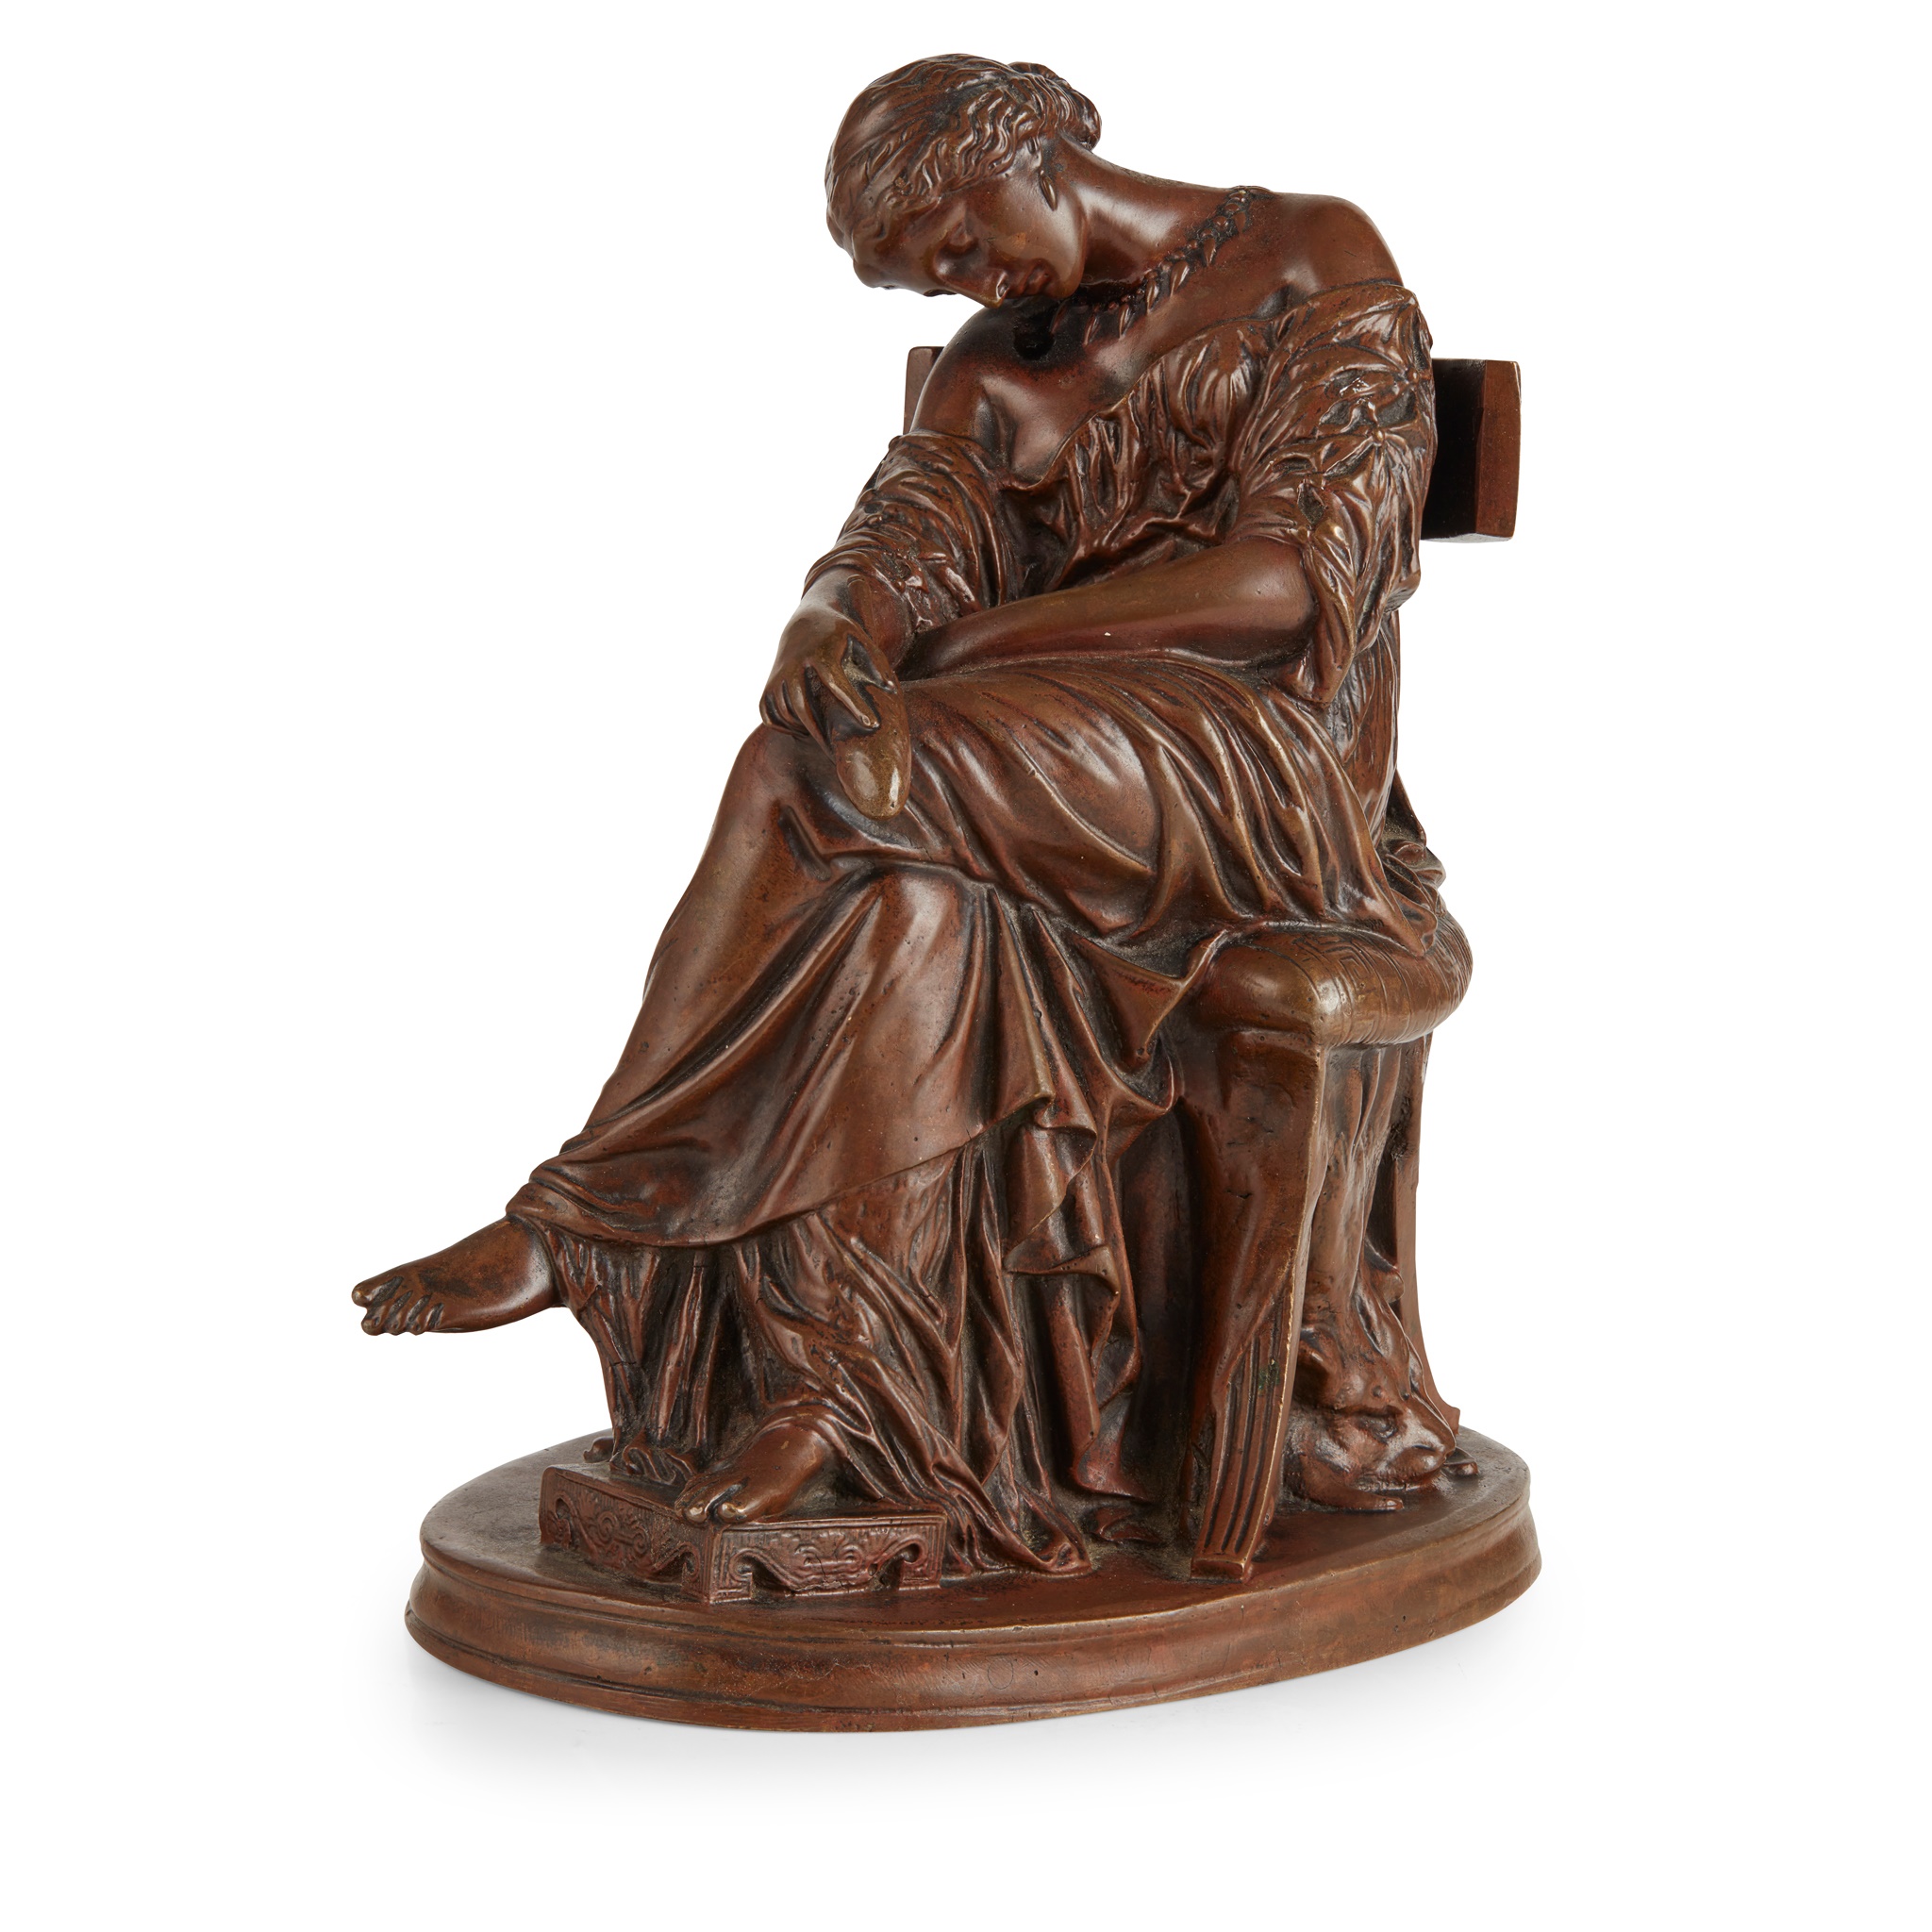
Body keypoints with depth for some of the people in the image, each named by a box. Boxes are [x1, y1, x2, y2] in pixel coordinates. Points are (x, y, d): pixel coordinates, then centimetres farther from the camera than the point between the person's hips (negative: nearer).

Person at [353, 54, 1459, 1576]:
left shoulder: (1319, 263, 0)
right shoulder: (997, 367, 18)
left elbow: (1288, 581, -13)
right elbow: (892, 554, 0)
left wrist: (969, 644, -15)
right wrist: (832, 644, -26)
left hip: (1265, 766, -5)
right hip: (1045, 788, 6)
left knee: (848, 786, -29)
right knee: (909, 903, -31)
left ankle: (594, 1217, -20)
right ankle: (836, 1393, -34)